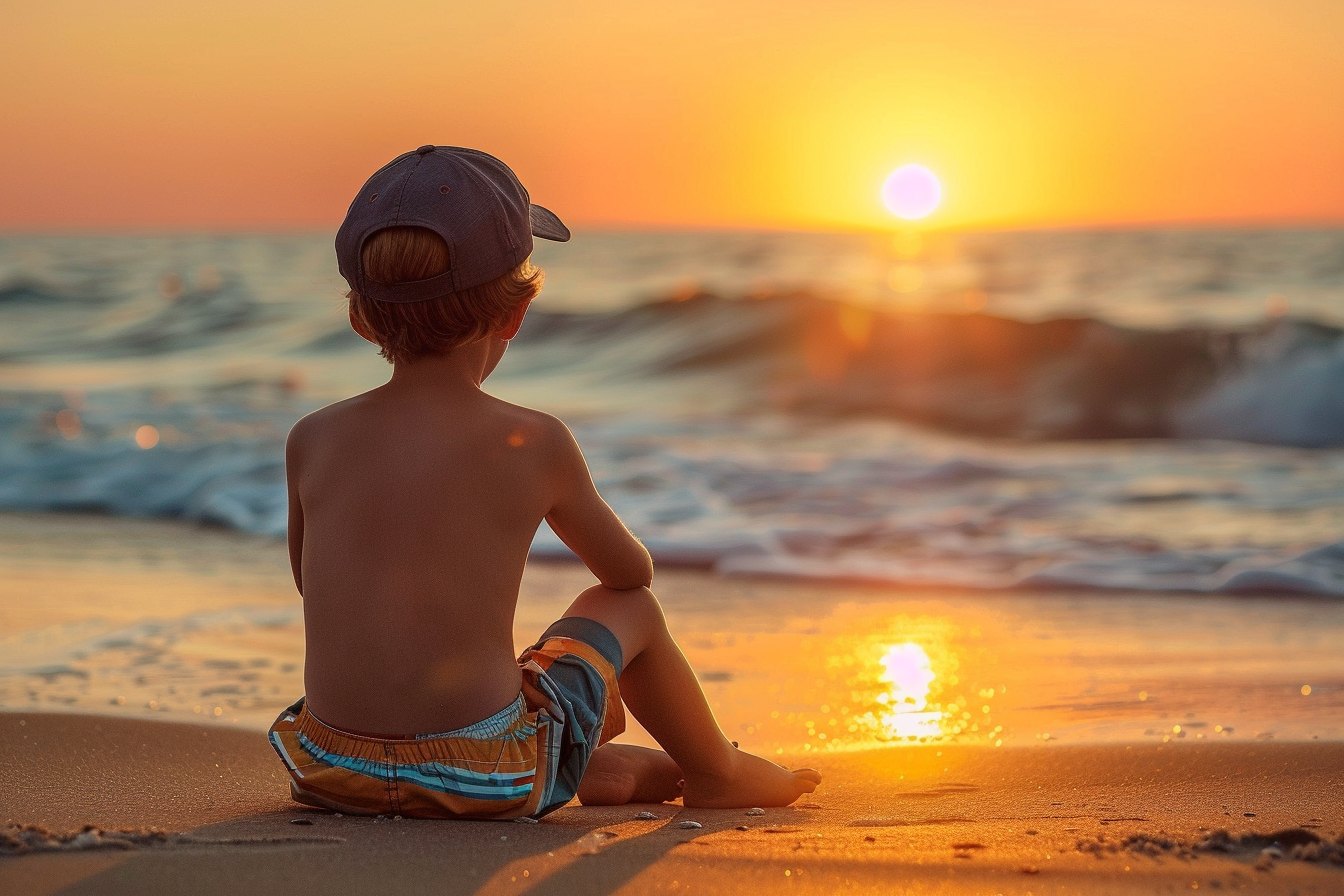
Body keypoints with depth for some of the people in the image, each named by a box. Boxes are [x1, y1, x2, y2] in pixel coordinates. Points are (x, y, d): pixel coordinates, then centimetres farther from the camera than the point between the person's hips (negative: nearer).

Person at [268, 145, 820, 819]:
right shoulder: (535, 443, -7)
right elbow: (631, 572, 10)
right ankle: (717, 771, 43)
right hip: (484, 779, -4)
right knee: (628, 610, 20)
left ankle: (592, 767, 50)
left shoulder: (312, 440, 1)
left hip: (330, 767, 4)